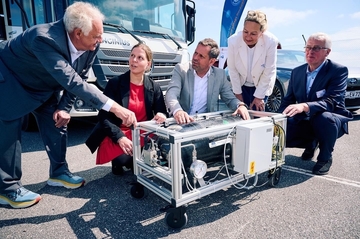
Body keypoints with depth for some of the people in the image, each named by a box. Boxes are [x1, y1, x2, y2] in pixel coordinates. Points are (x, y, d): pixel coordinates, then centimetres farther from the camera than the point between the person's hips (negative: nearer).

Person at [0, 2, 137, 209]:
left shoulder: (91, 46, -21)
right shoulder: (45, 39, -42)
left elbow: (76, 78, -7)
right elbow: (71, 81, -50)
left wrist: (64, 107, -15)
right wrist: (114, 108, -54)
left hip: (44, 85, 7)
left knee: (57, 122, 2)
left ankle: (59, 172, 18)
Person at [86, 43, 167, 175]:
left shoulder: (154, 87, 1)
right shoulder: (114, 83, -8)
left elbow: (162, 112, 1)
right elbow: (104, 117, -11)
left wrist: (161, 116, -26)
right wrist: (120, 137, -26)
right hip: (116, 134, -3)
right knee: (122, 157, -32)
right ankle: (117, 162, 10)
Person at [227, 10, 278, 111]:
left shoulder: (271, 42, -26)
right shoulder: (233, 40, -24)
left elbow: (269, 72, -18)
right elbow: (232, 69, -14)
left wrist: (259, 96, -14)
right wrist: (237, 93, -7)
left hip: (262, 85, -1)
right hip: (241, 85, 1)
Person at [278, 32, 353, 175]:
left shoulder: (339, 71, -14)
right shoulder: (297, 72, 2)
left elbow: (332, 101, -29)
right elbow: (288, 100, 3)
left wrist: (305, 106, -47)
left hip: (330, 121, -4)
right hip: (305, 121, 5)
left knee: (325, 117, -39)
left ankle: (325, 158, -8)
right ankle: (311, 144, 15)